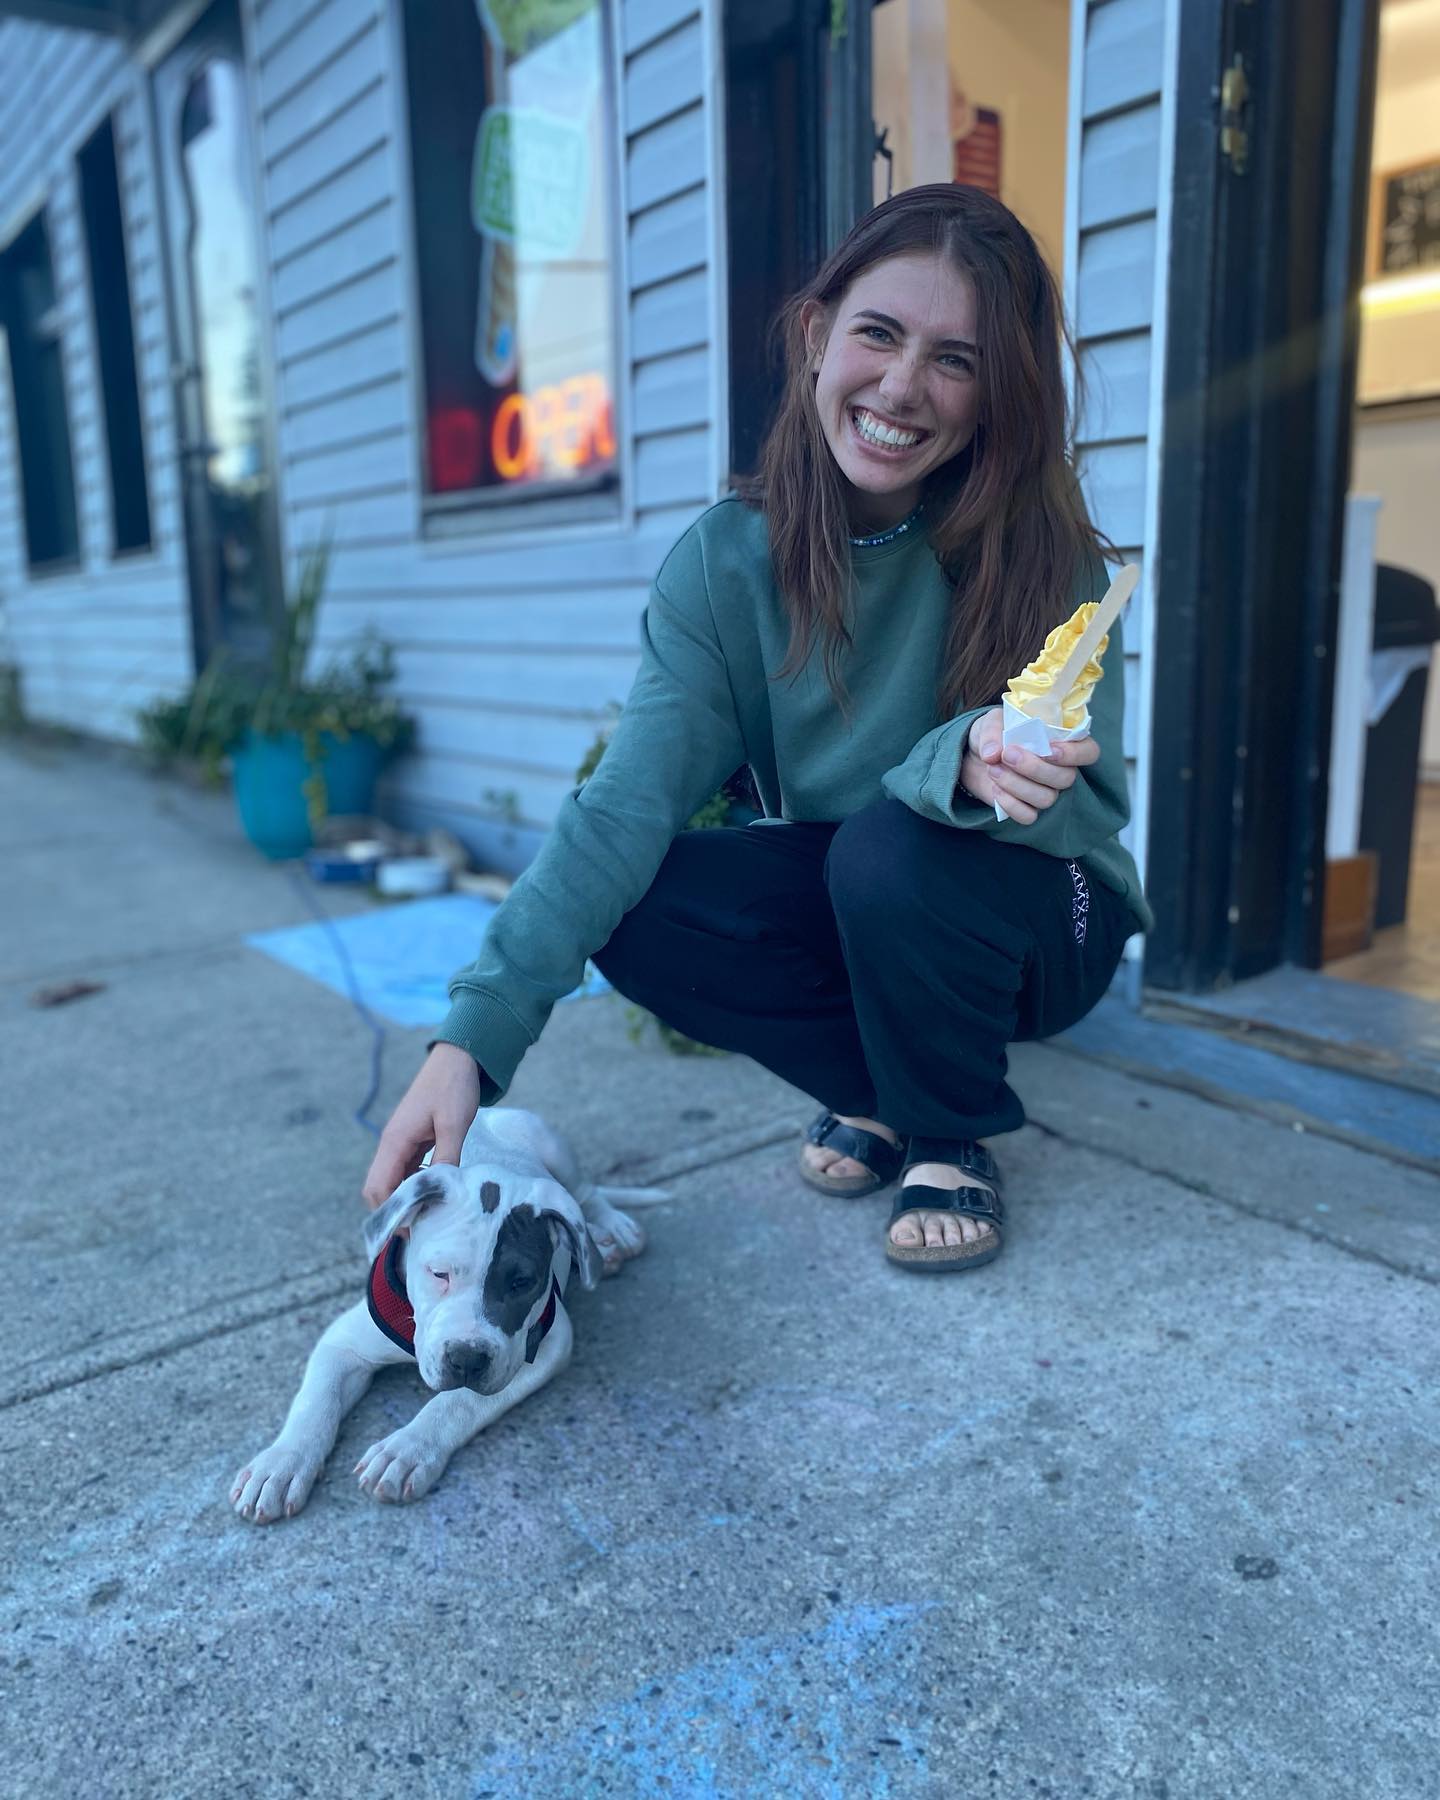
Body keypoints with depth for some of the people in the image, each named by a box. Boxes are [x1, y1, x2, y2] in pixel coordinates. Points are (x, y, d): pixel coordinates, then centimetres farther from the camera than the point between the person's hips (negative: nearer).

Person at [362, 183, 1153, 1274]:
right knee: (632, 909, -22)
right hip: (843, 907, 3)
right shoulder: (730, 560, -14)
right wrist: (476, 1033, -35)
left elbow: (1088, 808, -20)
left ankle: (953, 1139, -4)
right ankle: (876, 1093, 2)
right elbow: (630, 800, -24)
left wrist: (983, 766, -45)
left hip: (1035, 926, -2)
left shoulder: (1039, 550, -18)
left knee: (890, 848, -33)